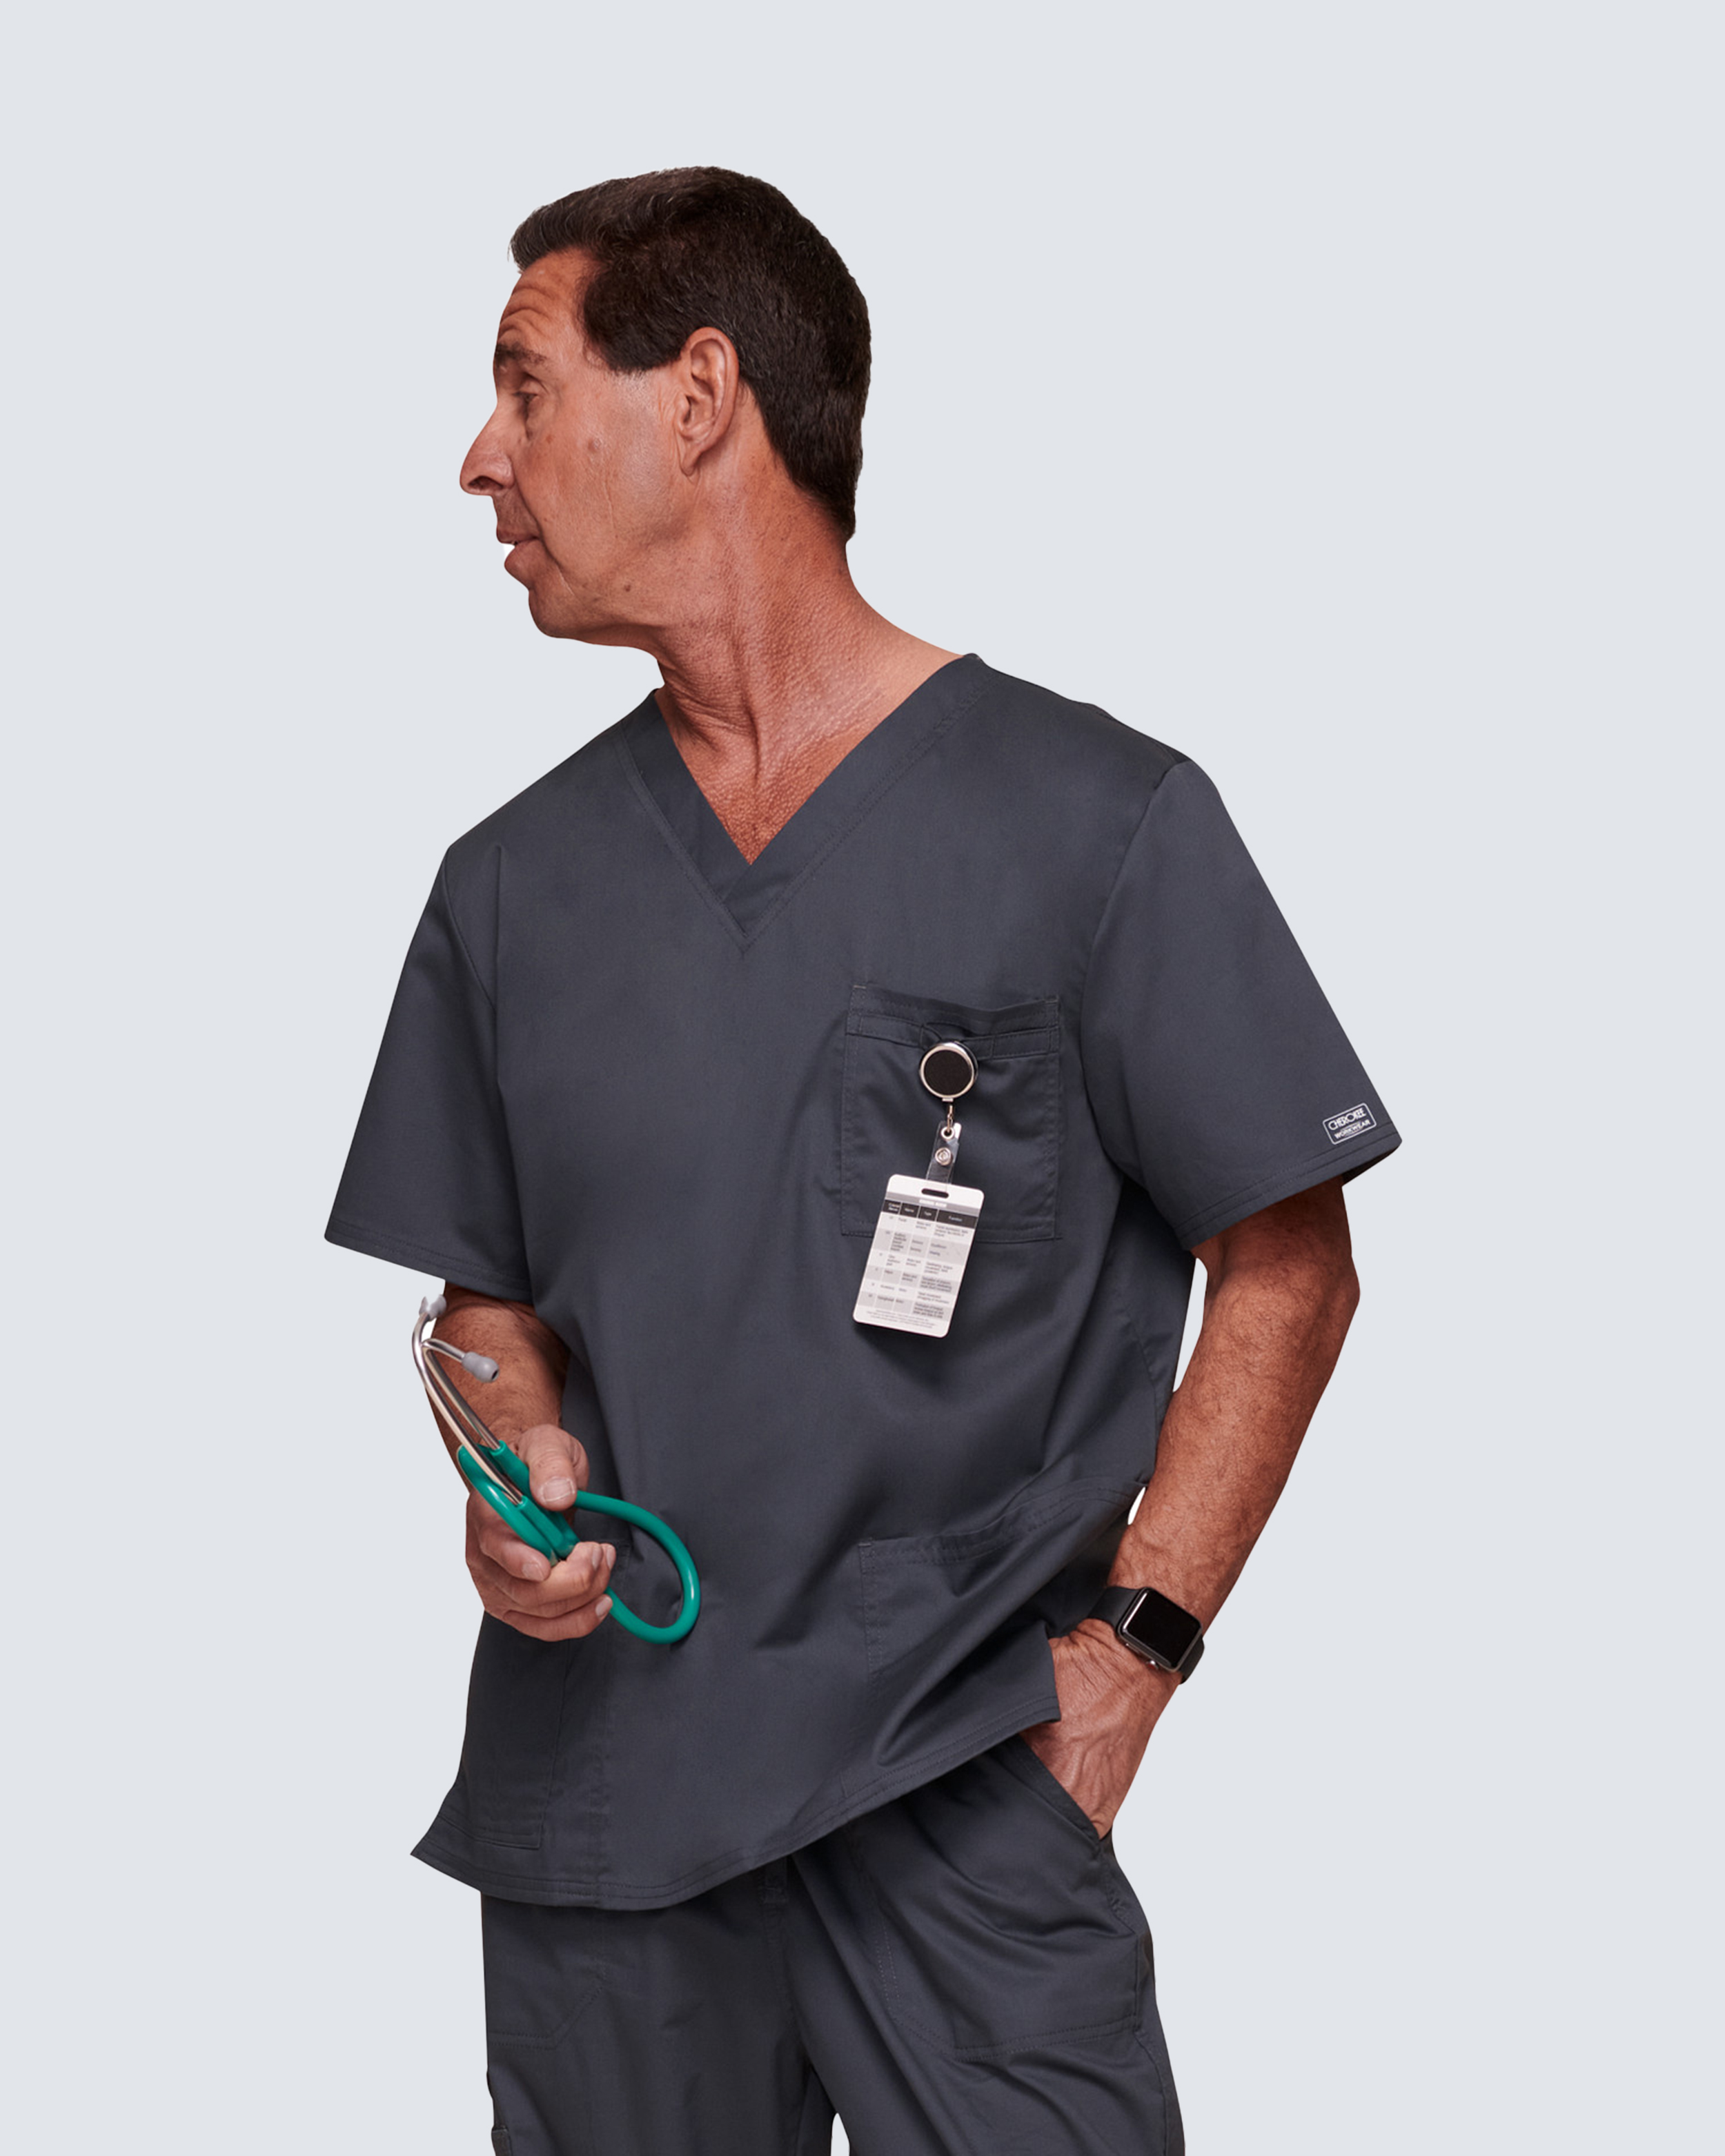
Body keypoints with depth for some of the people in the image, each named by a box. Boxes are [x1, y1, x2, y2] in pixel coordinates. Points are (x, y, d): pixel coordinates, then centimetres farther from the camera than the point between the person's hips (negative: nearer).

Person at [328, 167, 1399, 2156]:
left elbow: (1285, 1268, -2)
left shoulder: (1098, 820, -4)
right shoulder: (515, 883, 9)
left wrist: (1131, 1649, -9)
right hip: (595, 1764, 4)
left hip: (961, 1788, -3)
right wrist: (519, 1469, -4)